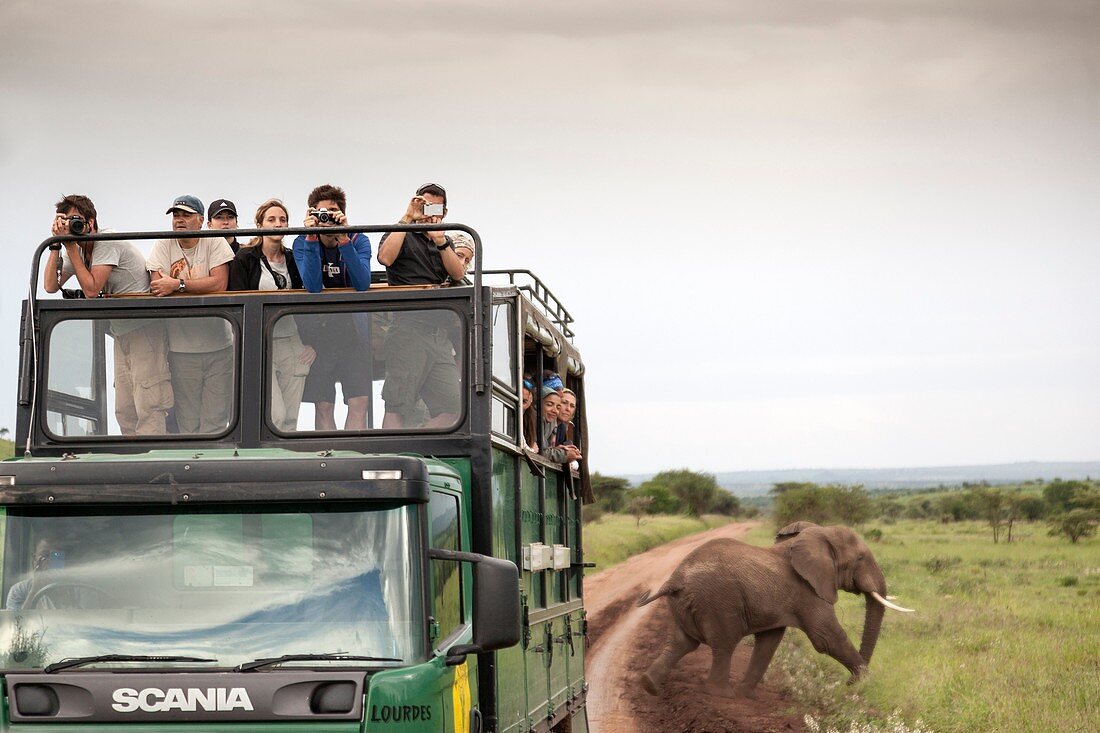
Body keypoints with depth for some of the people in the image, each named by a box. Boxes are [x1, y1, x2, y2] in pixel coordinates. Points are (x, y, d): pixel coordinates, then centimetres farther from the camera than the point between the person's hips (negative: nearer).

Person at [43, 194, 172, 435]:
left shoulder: (108, 242, -14)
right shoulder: (78, 248, 11)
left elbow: (91, 290, -21)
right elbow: (51, 286, 5)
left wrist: (71, 247, -16)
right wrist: (56, 246, -2)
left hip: (145, 328, -9)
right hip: (122, 332, 9)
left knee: (148, 407, -14)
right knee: (124, 411, 6)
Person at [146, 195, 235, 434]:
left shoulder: (215, 242, 0)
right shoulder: (163, 246, 3)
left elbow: (220, 283, -13)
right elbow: (158, 288, -9)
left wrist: (178, 284, -15)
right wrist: (201, 287, -12)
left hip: (218, 344, -1)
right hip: (181, 348, 1)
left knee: (216, 419, 3)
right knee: (187, 420, 6)